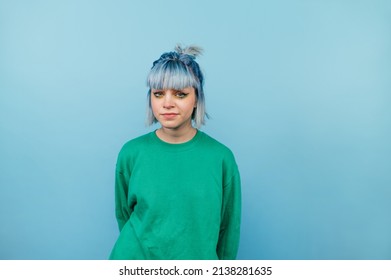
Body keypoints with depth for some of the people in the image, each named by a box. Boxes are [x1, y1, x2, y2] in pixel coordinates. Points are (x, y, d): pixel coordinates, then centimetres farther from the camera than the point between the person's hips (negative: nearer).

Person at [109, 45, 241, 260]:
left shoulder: (220, 156, -13)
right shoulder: (131, 153, -11)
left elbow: (229, 226, -3)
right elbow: (124, 214, 2)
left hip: (197, 259, 0)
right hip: (135, 259, 0)